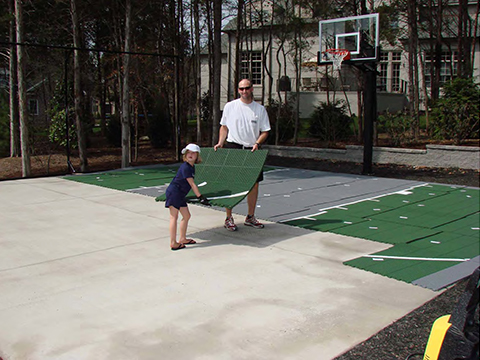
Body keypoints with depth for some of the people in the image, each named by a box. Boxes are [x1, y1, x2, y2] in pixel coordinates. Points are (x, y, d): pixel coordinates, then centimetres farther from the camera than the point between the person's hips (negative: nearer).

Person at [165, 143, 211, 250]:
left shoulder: (192, 166, 11)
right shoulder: (185, 167, -18)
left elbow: (191, 184, 21)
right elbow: (192, 184, -19)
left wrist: (199, 196, 25)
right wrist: (200, 197, -18)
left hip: (180, 195, 10)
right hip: (173, 192, -10)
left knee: (186, 216, 14)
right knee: (174, 217, -9)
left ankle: (182, 239, 25)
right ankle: (173, 243, -8)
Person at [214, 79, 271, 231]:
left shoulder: (260, 109, 6)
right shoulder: (230, 106, 4)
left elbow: (265, 131, 7)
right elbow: (224, 126, 11)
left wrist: (257, 143, -10)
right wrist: (220, 143, -2)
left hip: (251, 151, 2)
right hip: (232, 148, -2)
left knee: (254, 183, 6)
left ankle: (250, 217, 21)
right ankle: (228, 218, 7)